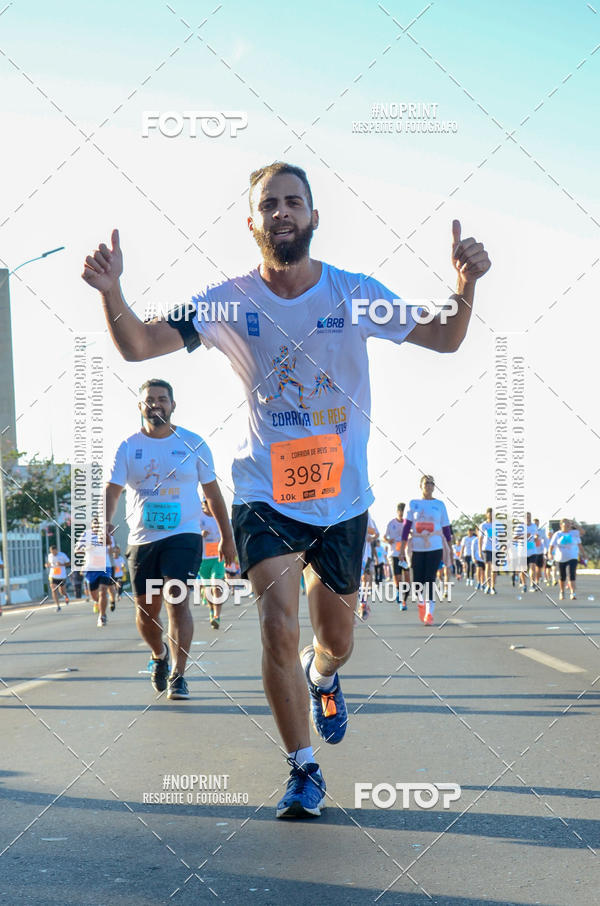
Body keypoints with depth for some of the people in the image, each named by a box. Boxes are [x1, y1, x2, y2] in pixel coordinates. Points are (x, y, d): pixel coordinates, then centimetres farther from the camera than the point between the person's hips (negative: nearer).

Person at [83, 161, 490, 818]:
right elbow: (137, 347, -11)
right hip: (265, 495, -1)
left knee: (335, 640, 14)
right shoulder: (227, 302, -8)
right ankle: (303, 770, 5)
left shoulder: (354, 293, -7)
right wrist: (110, 291, -31)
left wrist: (466, 284, -24)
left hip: (343, 497, 2)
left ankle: (321, 678, 53)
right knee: (279, 629, -15)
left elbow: (446, 339, -4)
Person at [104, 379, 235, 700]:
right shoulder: (128, 447, 3)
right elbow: (111, 492, -4)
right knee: (146, 610, 8)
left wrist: (227, 537, 10)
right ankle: (159, 655, 38)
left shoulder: (193, 444, 2)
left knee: (177, 600, -18)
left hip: (183, 535, -2)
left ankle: (177, 676, -14)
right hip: (141, 539, 2)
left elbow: (213, 493, 9)